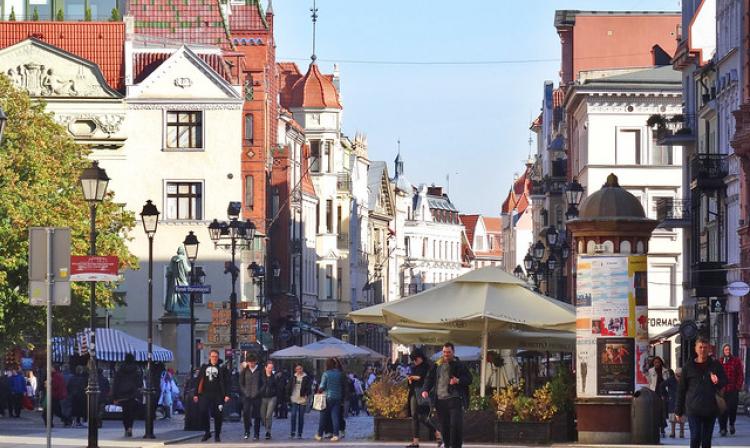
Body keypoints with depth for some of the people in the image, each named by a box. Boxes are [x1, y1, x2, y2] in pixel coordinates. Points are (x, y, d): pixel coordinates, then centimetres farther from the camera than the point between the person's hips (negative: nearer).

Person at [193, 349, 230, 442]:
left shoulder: (221, 369, 4)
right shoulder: (204, 367, 12)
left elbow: (226, 382, 1)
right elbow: (199, 381, 12)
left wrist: (226, 394, -9)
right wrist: (196, 394, 7)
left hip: (218, 395, -2)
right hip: (205, 394, 2)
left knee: (217, 415, -1)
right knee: (203, 412, -10)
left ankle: (217, 435, 11)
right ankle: (207, 432, 6)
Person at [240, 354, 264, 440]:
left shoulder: (260, 370, 2)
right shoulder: (244, 370, 6)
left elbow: (263, 383, 1)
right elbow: (241, 383, 10)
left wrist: (259, 392, -8)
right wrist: (244, 391, -5)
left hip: (256, 396, -1)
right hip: (247, 396, 1)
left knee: (257, 416, 2)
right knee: (245, 413, -12)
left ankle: (256, 434, 9)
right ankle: (247, 432, 3)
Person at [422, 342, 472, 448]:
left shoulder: (459, 365, 4)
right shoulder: (436, 366, 13)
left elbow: (468, 379, 2)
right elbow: (429, 378, 16)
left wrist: (458, 381, -17)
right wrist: (426, 390, -2)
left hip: (454, 399, -4)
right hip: (440, 399, 4)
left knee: (456, 424, -12)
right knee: (444, 425, 6)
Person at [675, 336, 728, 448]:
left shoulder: (715, 365, 6)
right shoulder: (689, 366, 2)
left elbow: (725, 382, 9)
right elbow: (681, 389, 5)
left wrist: (717, 382, -16)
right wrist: (679, 410, 5)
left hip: (710, 409, 2)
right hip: (693, 409, -2)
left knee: (707, 439, 8)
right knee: (695, 437, -11)